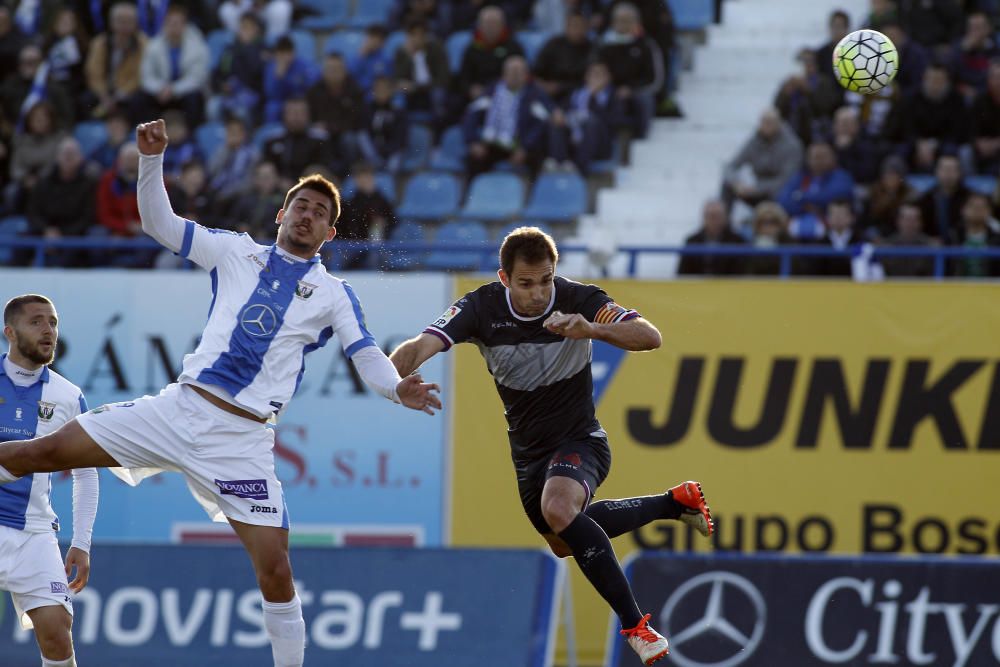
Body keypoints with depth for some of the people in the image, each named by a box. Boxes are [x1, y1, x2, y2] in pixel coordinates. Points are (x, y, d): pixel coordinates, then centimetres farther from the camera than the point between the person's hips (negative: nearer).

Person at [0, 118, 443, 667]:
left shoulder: (334, 296, 8)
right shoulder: (236, 252, 13)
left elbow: (366, 355, -2)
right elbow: (159, 223, 13)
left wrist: (398, 388, -23)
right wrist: (152, 159, -3)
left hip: (241, 438, -2)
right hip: (180, 408, 2)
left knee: (275, 570, -9)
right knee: (46, 452, -5)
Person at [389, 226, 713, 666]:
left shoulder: (578, 300, -24)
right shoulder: (481, 308, -18)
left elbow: (649, 337, -31)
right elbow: (422, 346, -30)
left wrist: (591, 330, -49)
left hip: (579, 439, -6)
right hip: (527, 450, 6)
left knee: (558, 508, -37)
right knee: (563, 543, 27)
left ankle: (634, 624, -31)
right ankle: (674, 503, 47)